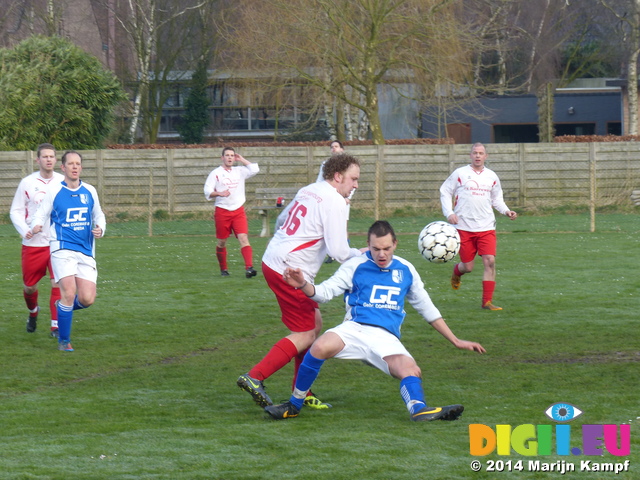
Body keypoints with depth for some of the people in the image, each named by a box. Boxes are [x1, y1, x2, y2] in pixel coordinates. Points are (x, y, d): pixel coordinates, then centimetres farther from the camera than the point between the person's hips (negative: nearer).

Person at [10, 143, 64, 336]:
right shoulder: (27, 183, -1)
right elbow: (15, 211, 3)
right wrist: (25, 229, -14)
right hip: (33, 243, 0)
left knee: (58, 283, -14)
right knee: (29, 286, 10)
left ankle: (56, 325, -7)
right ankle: (33, 312, 41)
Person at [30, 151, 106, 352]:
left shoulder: (90, 191, 11)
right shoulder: (54, 192, 1)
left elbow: (98, 216, 23)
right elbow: (40, 216, 4)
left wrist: (100, 229, 2)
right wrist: (35, 227, -18)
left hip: (86, 252, 4)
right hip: (63, 250, -4)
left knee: (87, 299, -7)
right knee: (69, 293, -17)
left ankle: (63, 307, 28)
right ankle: (63, 341, -2)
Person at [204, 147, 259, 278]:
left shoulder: (239, 171, 12)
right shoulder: (216, 173, 2)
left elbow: (255, 169, 2)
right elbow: (207, 192, -3)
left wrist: (241, 159, 8)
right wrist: (219, 193, -21)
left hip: (238, 210, 1)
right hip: (222, 211, -1)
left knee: (244, 238, -15)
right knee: (221, 242, 6)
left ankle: (249, 267, -26)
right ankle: (223, 269, 24)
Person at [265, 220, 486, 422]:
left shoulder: (406, 270, 16)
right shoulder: (356, 266, 7)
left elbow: (427, 308, 25)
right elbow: (325, 292, -1)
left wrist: (456, 341, 25)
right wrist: (303, 285, -25)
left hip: (387, 338, 2)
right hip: (355, 328, -2)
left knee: (411, 370, -28)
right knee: (320, 347, -32)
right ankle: (294, 406, -18)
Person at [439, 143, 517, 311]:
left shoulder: (492, 176, 11)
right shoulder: (460, 173, 1)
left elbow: (497, 199, 21)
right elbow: (445, 192, 6)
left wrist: (506, 211, 2)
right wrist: (449, 213, -6)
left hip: (486, 228, 2)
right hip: (464, 228, -2)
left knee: (490, 262, -12)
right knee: (468, 267, 1)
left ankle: (487, 301, -6)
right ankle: (456, 272, 41)